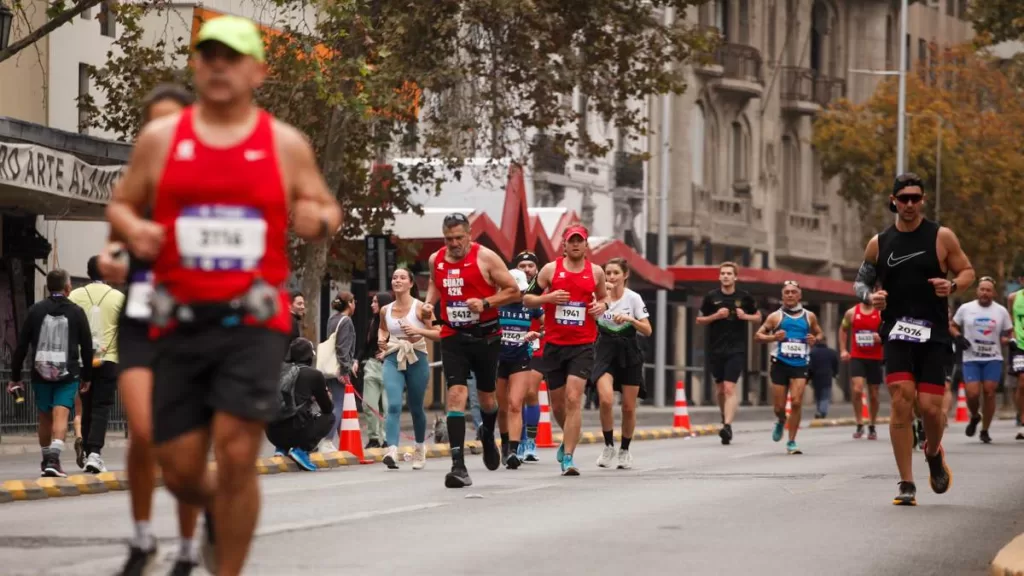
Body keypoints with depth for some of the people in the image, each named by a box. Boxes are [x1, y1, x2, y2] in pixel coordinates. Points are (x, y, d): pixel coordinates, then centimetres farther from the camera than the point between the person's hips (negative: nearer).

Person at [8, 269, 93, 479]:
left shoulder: (35, 310, 2)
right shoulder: (76, 312, 0)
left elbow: (21, 345, 2)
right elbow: (87, 347, 3)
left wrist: (15, 377, 7)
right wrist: (87, 376, 14)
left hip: (41, 373, 2)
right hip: (68, 374, -2)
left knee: (45, 418, 15)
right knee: (61, 416, -9)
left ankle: (46, 460, 26)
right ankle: (53, 460, -26)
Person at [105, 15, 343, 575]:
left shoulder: (286, 144, 5)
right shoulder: (160, 138, 6)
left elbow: (327, 209, 13)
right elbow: (120, 204, 14)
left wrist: (319, 220, -11)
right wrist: (132, 229, -9)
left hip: (253, 322, -2)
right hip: (182, 320, 2)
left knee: (236, 455, -14)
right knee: (179, 470, 4)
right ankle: (216, 516, 41)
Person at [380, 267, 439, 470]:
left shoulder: (420, 307, -6)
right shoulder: (386, 310, 6)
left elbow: (439, 334, -7)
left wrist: (418, 331, -22)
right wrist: (382, 339, 6)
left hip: (416, 360, -2)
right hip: (393, 361, 2)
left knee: (416, 408, 11)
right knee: (394, 405, -18)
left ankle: (420, 447, 35)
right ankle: (392, 451, -31)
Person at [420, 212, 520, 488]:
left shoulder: (485, 257, -9)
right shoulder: (436, 260, 3)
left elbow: (513, 291, -6)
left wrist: (486, 303, -20)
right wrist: (429, 303, 5)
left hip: (485, 337, -2)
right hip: (453, 337, 2)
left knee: (486, 397, 13)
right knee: (456, 395, -14)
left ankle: (488, 436, 49)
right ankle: (458, 465, -19)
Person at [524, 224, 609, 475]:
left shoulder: (596, 272, 4)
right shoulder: (550, 269, 1)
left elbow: (603, 297, 21)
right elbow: (527, 298, 4)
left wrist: (603, 305, -2)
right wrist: (548, 297, -14)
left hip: (583, 345, -1)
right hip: (554, 344, 1)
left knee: (573, 399, -15)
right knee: (558, 403, 10)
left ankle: (567, 457, -15)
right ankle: (570, 439, 40)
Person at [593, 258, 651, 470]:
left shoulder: (633, 298, -5)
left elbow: (647, 330, -6)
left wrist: (629, 319, -23)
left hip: (629, 353, 0)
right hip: (606, 351, 0)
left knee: (628, 406, 4)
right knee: (606, 399, -20)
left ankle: (625, 450, 23)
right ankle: (609, 447, -4)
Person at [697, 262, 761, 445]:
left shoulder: (744, 297, 2)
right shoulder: (711, 297, 2)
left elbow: (758, 317, 13)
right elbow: (699, 320, 8)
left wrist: (745, 316, -8)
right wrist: (715, 316, -10)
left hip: (736, 349, -3)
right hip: (716, 349, 3)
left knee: (729, 387, -15)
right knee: (720, 388, 13)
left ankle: (727, 425, -24)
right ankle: (725, 417, 37)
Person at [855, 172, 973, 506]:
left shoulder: (941, 237, 1)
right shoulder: (879, 244, 7)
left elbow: (967, 271, 7)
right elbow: (860, 281, 15)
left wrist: (953, 285, -15)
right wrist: (870, 296, -8)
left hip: (934, 335, -1)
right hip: (897, 334, 1)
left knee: (930, 407, -7)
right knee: (901, 403, -13)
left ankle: (934, 454, 29)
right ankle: (907, 485, -6)